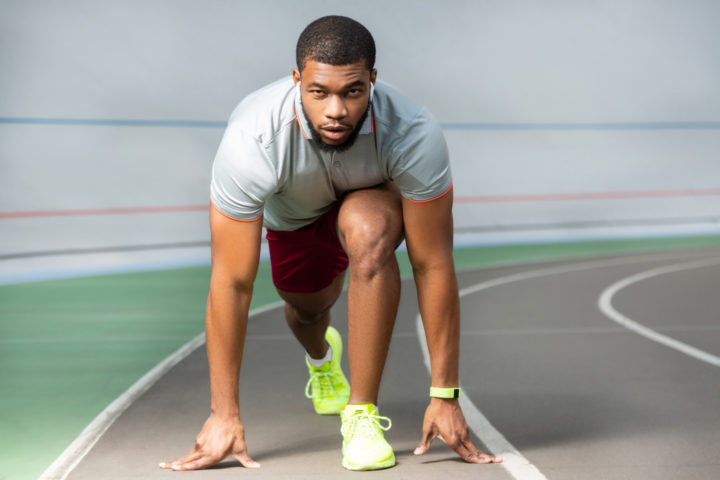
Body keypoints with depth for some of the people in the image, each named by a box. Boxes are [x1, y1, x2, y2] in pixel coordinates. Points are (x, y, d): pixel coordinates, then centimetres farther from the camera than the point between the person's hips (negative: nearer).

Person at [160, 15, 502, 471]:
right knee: (307, 307, 23)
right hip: (291, 214, 2)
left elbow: (433, 265, -32)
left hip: (374, 199, -2)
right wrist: (224, 414, -31)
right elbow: (232, 282, -34)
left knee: (367, 232, -36)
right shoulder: (252, 139, -41)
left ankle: (362, 413, -22)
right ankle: (322, 358, 65)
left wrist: (445, 396, -31)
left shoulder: (414, 134, -41)